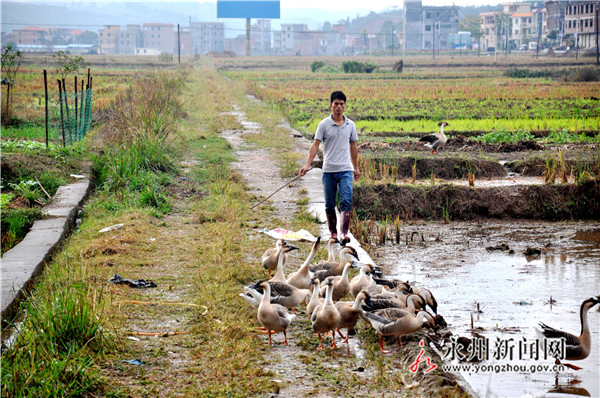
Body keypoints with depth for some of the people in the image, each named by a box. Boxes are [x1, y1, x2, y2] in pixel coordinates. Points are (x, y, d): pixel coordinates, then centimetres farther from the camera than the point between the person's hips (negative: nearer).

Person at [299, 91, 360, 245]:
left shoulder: (350, 125, 8)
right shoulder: (324, 125, -1)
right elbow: (315, 145, -5)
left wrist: (356, 168, 23)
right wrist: (307, 165, -15)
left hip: (346, 170, 1)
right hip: (329, 170, -1)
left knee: (346, 202, -13)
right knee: (329, 205, 6)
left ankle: (343, 233, -20)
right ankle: (333, 233, 19)